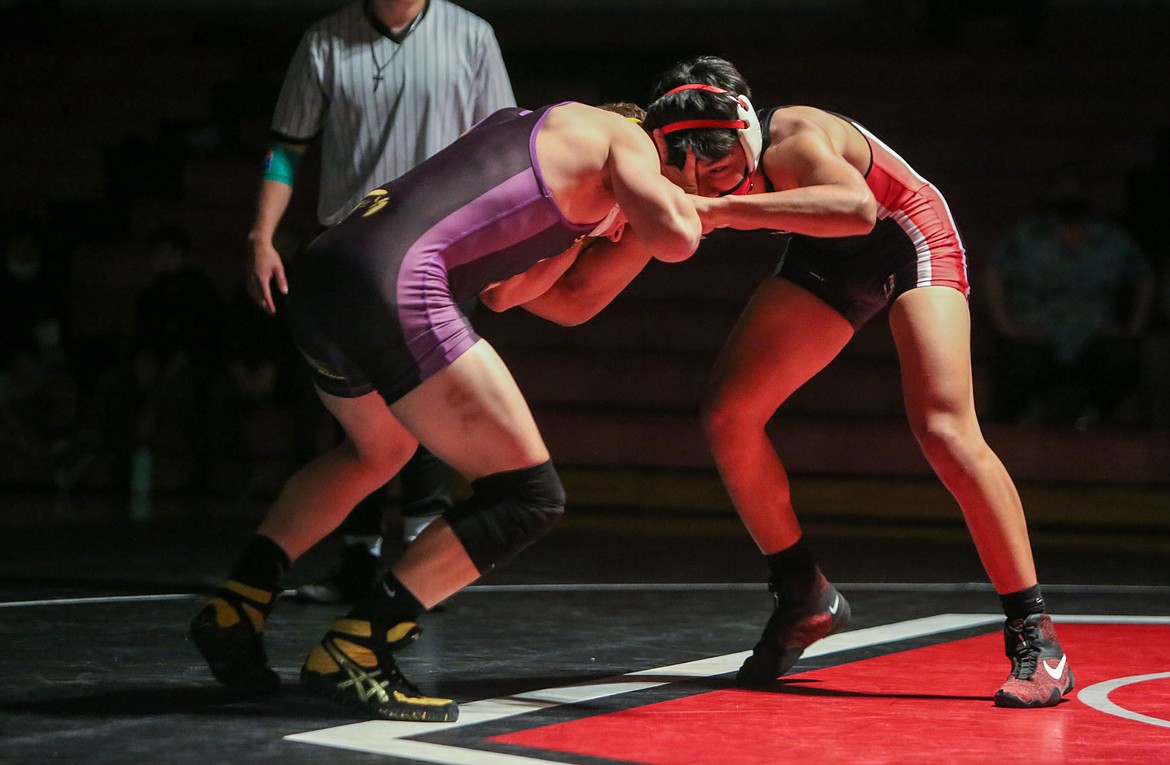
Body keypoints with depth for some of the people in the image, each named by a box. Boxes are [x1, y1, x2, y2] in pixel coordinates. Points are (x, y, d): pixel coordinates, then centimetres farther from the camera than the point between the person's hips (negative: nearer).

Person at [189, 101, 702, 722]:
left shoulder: (535, 129, 34)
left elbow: (502, 292, 34)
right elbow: (675, 237, -8)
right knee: (529, 497, -1)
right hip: (390, 284, -9)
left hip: (317, 273, 9)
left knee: (380, 450, 37)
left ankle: (236, 606, 29)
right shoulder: (620, 138, 10)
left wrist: (588, 223, 33)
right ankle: (350, 655, -7)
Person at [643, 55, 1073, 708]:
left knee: (945, 429, -25)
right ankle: (805, 597, 14)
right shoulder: (703, 164, -17)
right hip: (832, 263, 7)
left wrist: (723, 209, -60)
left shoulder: (794, 139, -39)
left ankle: (1035, 637, -18)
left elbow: (857, 208, -58)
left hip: (910, 239, -7)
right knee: (728, 414, -3)